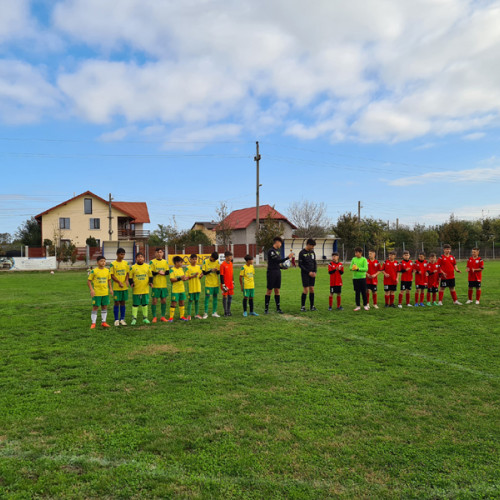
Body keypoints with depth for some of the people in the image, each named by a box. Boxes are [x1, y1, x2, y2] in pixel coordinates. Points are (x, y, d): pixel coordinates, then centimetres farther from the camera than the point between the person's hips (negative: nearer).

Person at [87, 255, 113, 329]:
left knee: (104, 307, 9)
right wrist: (91, 289, -14)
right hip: (96, 293, -4)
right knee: (95, 307, 1)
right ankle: (93, 323, 9)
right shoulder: (94, 271, -8)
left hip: (105, 292, 4)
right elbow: (89, 281, -4)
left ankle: (103, 322, 18)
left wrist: (110, 288, 6)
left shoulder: (107, 270, 6)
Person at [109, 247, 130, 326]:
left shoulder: (126, 263, 6)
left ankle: (122, 319, 17)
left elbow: (127, 273, 10)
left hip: (125, 287, 3)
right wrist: (119, 282, -16)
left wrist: (127, 280, -9)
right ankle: (116, 320, 10)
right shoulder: (113, 264, -5)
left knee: (123, 302, 8)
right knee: (117, 303, 1)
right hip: (116, 287, -3)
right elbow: (112, 275, -6)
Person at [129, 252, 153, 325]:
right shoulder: (133, 267, -1)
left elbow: (150, 275, 11)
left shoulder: (147, 266, 5)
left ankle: (145, 318, 21)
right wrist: (131, 283, -12)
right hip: (136, 289, -2)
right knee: (135, 304, 4)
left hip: (145, 289, 2)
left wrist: (150, 282, -4)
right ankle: (134, 319, 12)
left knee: (145, 304, 10)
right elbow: (130, 277, 4)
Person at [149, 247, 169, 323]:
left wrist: (163, 273, -14)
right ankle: (154, 317, 8)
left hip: (164, 285, 4)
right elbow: (151, 273, -7)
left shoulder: (165, 262, 10)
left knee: (164, 300, 6)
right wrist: (158, 272, -21)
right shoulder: (152, 262, -1)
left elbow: (167, 272, 6)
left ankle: (163, 316, 16)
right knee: (154, 300, -1)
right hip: (155, 285, -3)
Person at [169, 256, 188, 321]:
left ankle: (182, 316, 21)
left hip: (182, 289, 7)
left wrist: (185, 278, -5)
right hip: (175, 290, -7)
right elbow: (171, 279, -18)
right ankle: (171, 317, 5)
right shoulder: (172, 270, -11)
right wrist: (180, 278, -23)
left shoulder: (181, 269, 11)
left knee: (182, 302, 12)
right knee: (173, 303, -2)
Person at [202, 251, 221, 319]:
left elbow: (219, 272, 5)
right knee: (207, 297, -5)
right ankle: (206, 313, 2)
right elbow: (204, 273, -7)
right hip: (208, 283, -4)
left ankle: (214, 312, 16)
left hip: (216, 283, 4)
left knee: (215, 297, 8)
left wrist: (217, 271, -17)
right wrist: (211, 271, -22)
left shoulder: (217, 262, 3)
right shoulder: (205, 262, -7)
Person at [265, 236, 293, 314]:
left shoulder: (277, 251, 14)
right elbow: (277, 260, -19)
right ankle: (266, 308, 7)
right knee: (269, 291, -1)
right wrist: (288, 257, -17)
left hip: (278, 273, 8)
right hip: (271, 273, -8)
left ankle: (278, 308, 13)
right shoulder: (271, 251, -12)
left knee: (277, 290, 8)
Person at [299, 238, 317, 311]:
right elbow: (300, 265, -8)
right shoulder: (302, 253, -6)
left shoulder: (312, 252, 10)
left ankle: (312, 306, 11)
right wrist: (308, 272, -13)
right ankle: (302, 306, 2)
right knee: (306, 289, -8)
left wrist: (315, 271, -3)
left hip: (312, 274, 5)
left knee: (312, 289, 3)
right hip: (305, 274, -5)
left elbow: (315, 263, 14)